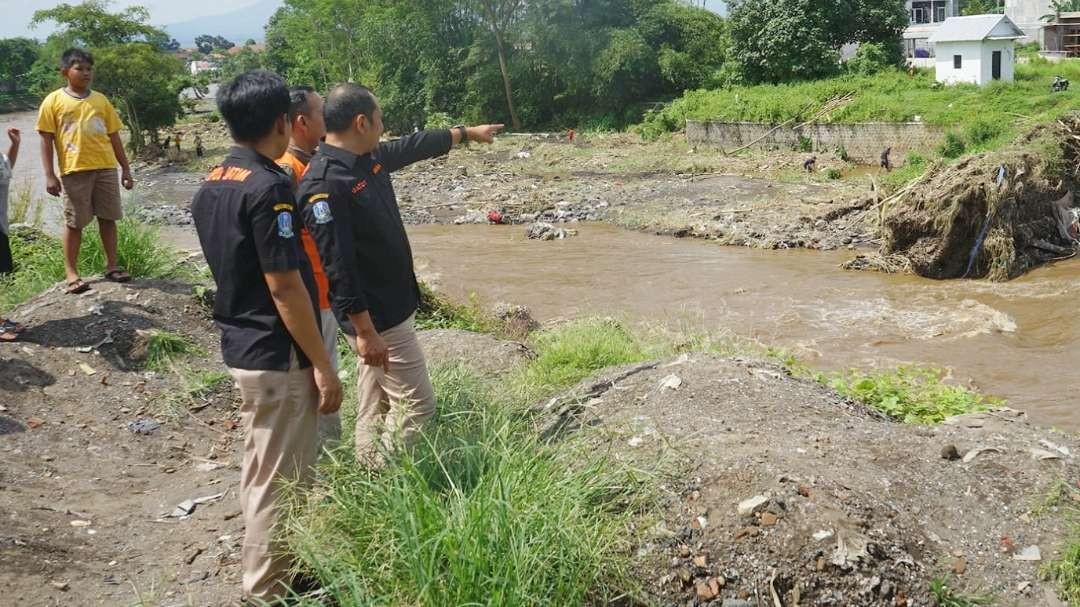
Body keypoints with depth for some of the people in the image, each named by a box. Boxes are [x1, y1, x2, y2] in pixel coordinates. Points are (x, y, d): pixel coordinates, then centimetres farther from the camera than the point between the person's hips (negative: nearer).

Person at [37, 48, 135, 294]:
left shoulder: (101, 100, 10)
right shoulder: (53, 101, 0)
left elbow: (114, 137, 13)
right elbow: (46, 140, -1)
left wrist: (125, 169, 11)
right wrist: (49, 175, -8)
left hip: (106, 168, 3)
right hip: (74, 171, -3)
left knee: (108, 218, 8)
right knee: (74, 222, 3)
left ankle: (111, 266, 19)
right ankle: (71, 273, 10)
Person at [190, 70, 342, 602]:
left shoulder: (210, 186, 7)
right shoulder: (268, 187, -21)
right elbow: (284, 287, -22)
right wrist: (322, 366, -16)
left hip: (240, 346, 10)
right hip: (278, 357, -10)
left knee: (258, 469, 21)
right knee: (279, 480, 3)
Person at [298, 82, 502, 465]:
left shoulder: (370, 159, 5)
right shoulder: (324, 185, -24)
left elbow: (416, 146, 24)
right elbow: (337, 267, -26)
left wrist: (467, 133, 35)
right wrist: (364, 330, -26)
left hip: (390, 309, 10)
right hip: (376, 318, -10)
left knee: (377, 409, 16)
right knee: (416, 405, -4)